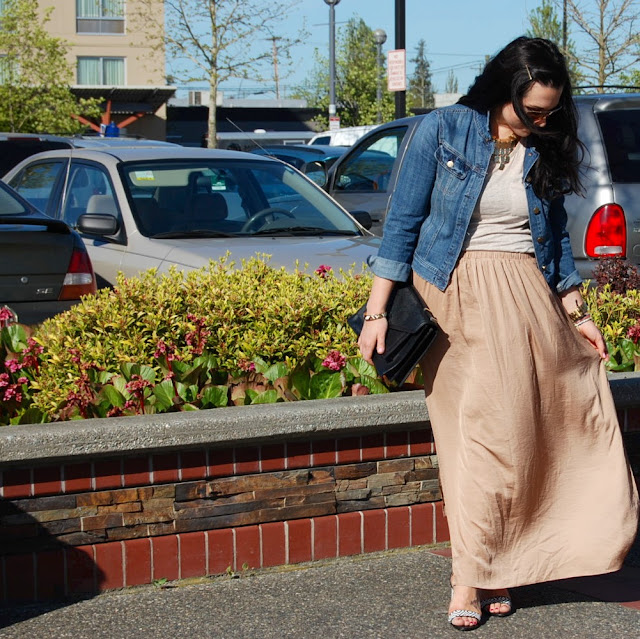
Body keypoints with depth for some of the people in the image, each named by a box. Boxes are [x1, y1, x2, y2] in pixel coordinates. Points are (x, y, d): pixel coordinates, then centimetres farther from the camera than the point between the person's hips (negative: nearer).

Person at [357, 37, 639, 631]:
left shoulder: (544, 149, 9)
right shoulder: (441, 131, -3)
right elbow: (402, 223, -2)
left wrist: (576, 313, 16)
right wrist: (377, 311, -5)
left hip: (528, 298, 4)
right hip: (458, 298, -4)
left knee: (531, 430, -3)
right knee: (490, 431, -8)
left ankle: (498, 565, 8)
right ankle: (470, 578, -1)